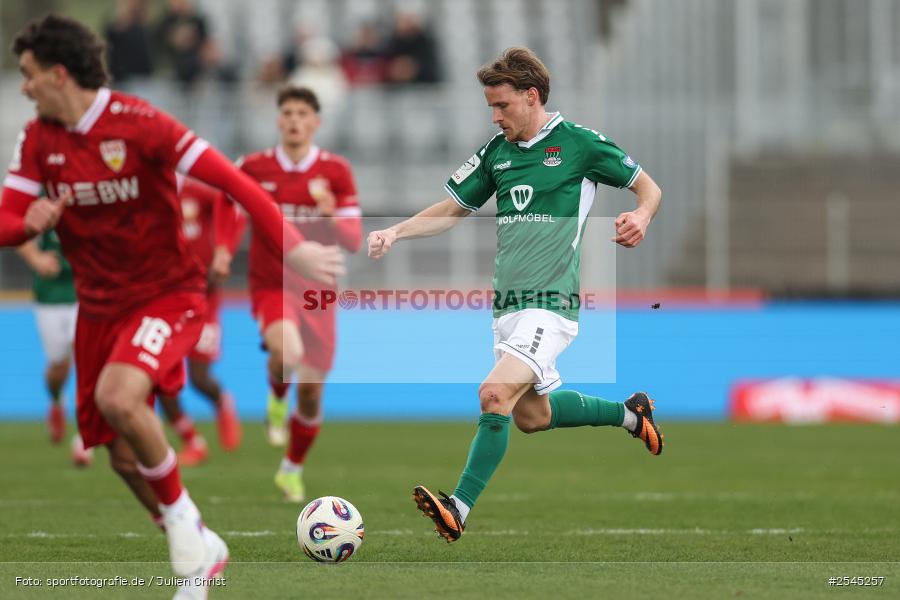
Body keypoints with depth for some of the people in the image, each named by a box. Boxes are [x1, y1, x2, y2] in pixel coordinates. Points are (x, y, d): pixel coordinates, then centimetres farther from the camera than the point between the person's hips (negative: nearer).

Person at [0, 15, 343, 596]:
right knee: (124, 457, 7)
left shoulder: (138, 124, -18)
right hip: (99, 305, 6)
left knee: (117, 396, -33)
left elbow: (230, 178, -21)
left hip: (167, 293, -6)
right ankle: (202, 553, 29)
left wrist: (290, 245, -29)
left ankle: (180, 512, -10)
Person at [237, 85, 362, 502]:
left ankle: (293, 468, 29)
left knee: (310, 392, 4)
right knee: (288, 352, -33)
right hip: (270, 286, -2)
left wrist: (330, 216, -26)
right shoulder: (254, 168, -3)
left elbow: (353, 240, -6)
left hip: (316, 293, 2)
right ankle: (276, 398, 2)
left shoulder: (336, 171, -2)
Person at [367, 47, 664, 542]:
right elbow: (453, 209, 19)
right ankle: (630, 414, 39)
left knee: (496, 393, -24)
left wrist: (640, 217, -18)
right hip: (506, 305, 8)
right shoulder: (497, 152, 12)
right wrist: (395, 233, 4)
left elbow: (649, 188, 4)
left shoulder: (579, 144, -5)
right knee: (531, 415, 16)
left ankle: (459, 510, -26)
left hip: (551, 303, -8)